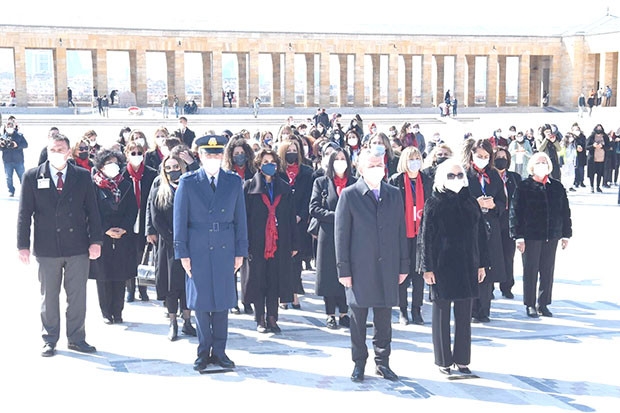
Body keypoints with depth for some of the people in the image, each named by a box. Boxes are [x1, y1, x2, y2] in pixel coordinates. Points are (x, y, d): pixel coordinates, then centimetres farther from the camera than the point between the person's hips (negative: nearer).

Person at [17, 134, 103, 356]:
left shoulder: (83, 176, 4)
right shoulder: (32, 177, 1)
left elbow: (92, 211, 4)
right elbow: (24, 213, 1)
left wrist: (96, 240, -3)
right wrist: (23, 245, -4)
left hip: (78, 247, 1)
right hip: (47, 248, -1)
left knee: (78, 296, 7)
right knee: (49, 297, 9)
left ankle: (76, 338, 21)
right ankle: (49, 340, 22)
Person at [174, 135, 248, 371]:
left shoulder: (234, 182, 6)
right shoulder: (188, 183, 0)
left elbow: (240, 219, 8)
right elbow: (180, 220, 1)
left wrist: (240, 252, 4)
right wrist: (182, 253, -4)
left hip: (225, 250, 2)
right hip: (197, 251, -1)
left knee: (222, 302, 5)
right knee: (200, 302, 4)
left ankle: (219, 351, 16)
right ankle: (203, 352, 16)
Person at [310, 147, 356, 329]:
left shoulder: (355, 183, 9)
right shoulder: (321, 183, 6)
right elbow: (314, 209, -2)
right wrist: (335, 216, -12)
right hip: (328, 236, -1)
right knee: (329, 276, 2)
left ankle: (344, 313, 12)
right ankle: (330, 315, 10)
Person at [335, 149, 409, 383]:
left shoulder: (394, 195, 8)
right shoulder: (349, 195, -3)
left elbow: (401, 231, 10)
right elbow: (341, 234, -3)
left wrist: (403, 265, 6)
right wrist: (343, 269, -7)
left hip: (387, 268, 3)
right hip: (360, 268, -3)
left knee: (384, 319, 9)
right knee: (358, 319, 6)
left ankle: (382, 362, 22)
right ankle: (359, 363, 20)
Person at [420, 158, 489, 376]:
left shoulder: (471, 203, 9)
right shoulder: (433, 204, -3)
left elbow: (481, 235, 12)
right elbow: (426, 237, -5)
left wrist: (482, 264, 8)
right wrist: (427, 267, -9)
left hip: (467, 267, 4)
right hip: (442, 267, -4)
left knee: (464, 317, 9)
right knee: (441, 315, 4)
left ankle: (462, 360, 19)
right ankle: (443, 360, 15)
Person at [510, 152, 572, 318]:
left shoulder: (557, 187, 8)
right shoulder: (524, 187, -4)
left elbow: (565, 211, 12)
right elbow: (515, 212, -6)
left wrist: (566, 234, 9)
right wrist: (518, 236, -11)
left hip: (551, 236, 4)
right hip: (530, 236, -4)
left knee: (548, 271, 8)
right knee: (530, 271, 4)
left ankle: (543, 304, 20)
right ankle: (530, 305, 15)